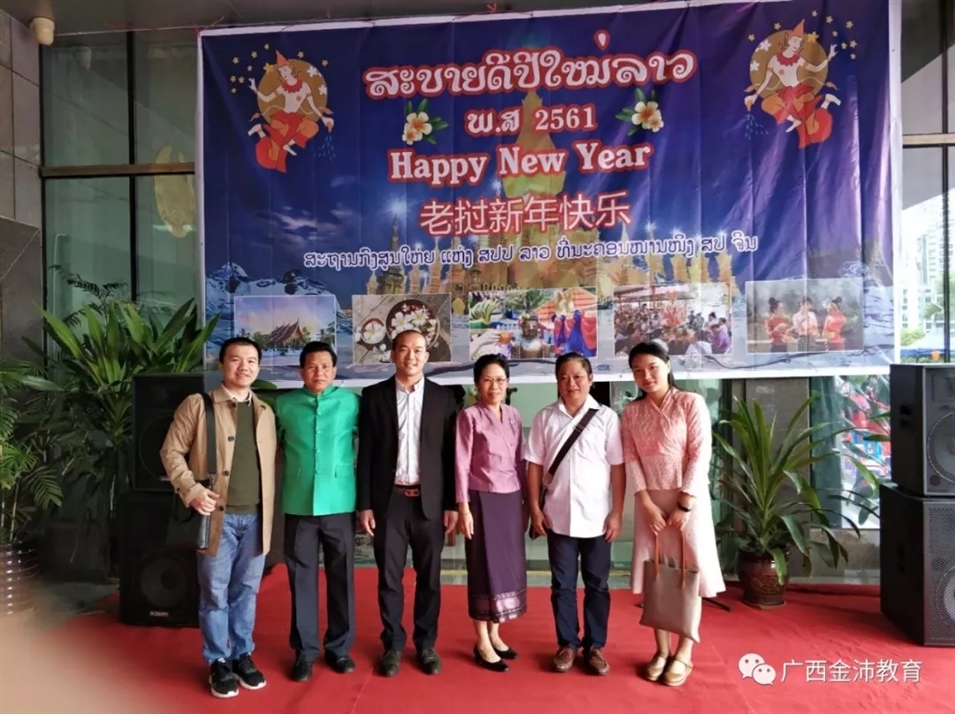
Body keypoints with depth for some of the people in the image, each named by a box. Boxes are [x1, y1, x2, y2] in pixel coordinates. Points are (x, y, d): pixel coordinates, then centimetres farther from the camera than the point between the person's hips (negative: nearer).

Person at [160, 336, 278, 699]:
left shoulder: (265, 412, 11)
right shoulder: (197, 405, -2)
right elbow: (171, 451, -2)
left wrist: (269, 509, 5)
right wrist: (192, 490, -13)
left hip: (256, 516, 4)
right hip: (217, 514, -3)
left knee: (246, 590, 13)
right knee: (215, 592, 7)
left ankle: (243, 655, 28)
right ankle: (218, 661, 23)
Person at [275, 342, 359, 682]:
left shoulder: (350, 401, -1)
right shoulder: (284, 404, 3)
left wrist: (348, 468, 0)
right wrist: (289, 472, 6)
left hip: (340, 502, -1)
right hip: (299, 503, 1)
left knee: (341, 575, 9)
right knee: (301, 577, 9)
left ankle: (340, 646, 25)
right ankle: (304, 650, 24)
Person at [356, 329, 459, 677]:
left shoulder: (443, 397, 2)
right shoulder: (373, 396, 1)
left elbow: (450, 454, 2)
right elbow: (365, 453, 1)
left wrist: (452, 504, -1)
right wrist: (364, 504, -3)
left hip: (430, 500, 1)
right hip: (388, 499, 0)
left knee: (429, 577, 11)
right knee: (389, 577, 9)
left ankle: (426, 643, 28)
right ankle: (393, 644, 27)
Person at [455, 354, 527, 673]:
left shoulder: (513, 415, 8)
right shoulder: (469, 416, -8)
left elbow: (520, 462, 11)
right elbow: (462, 463, -9)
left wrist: (525, 503, 11)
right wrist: (463, 507, -12)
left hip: (511, 499, 6)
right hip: (483, 500, -5)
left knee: (509, 566, 11)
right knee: (485, 567, 3)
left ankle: (495, 634, 27)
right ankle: (482, 643, 16)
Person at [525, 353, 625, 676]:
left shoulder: (606, 417, -4)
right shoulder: (545, 417, 0)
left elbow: (617, 468, -3)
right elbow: (534, 465, 2)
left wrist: (617, 513, -5)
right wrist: (535, 509, -1)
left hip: (597, 517, -1)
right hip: (558, 516, 1)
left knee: (597, 585, 12)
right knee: (562, 584, 12)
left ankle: (595, 646, 27)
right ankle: (567, 643, 27)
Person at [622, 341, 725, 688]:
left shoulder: (691, 402, -6)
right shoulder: (631, 412, 4)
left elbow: (701, 454, -11)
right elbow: (631, 460, 0)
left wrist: (685, 504, -14)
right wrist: (647, 503, -10)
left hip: (688, 497, -3)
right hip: (650, 501, 3)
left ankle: (684, 654, 19)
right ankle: (662, 651, 22)